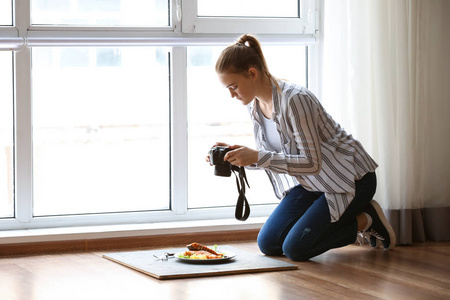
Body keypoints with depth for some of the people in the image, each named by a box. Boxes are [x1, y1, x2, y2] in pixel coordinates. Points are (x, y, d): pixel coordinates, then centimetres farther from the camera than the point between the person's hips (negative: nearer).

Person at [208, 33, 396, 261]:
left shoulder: (294, 100, -28)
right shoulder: (254, 104, -1)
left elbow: (312, 163, -28)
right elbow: (267, 155, 9)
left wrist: (257, 157, -32)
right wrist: (236, 154, -10)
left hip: (350, 179, -9)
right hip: (310, 183, 9)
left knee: (295, 249, -18)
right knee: (268, 244, 1)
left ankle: (365, 221, 3)